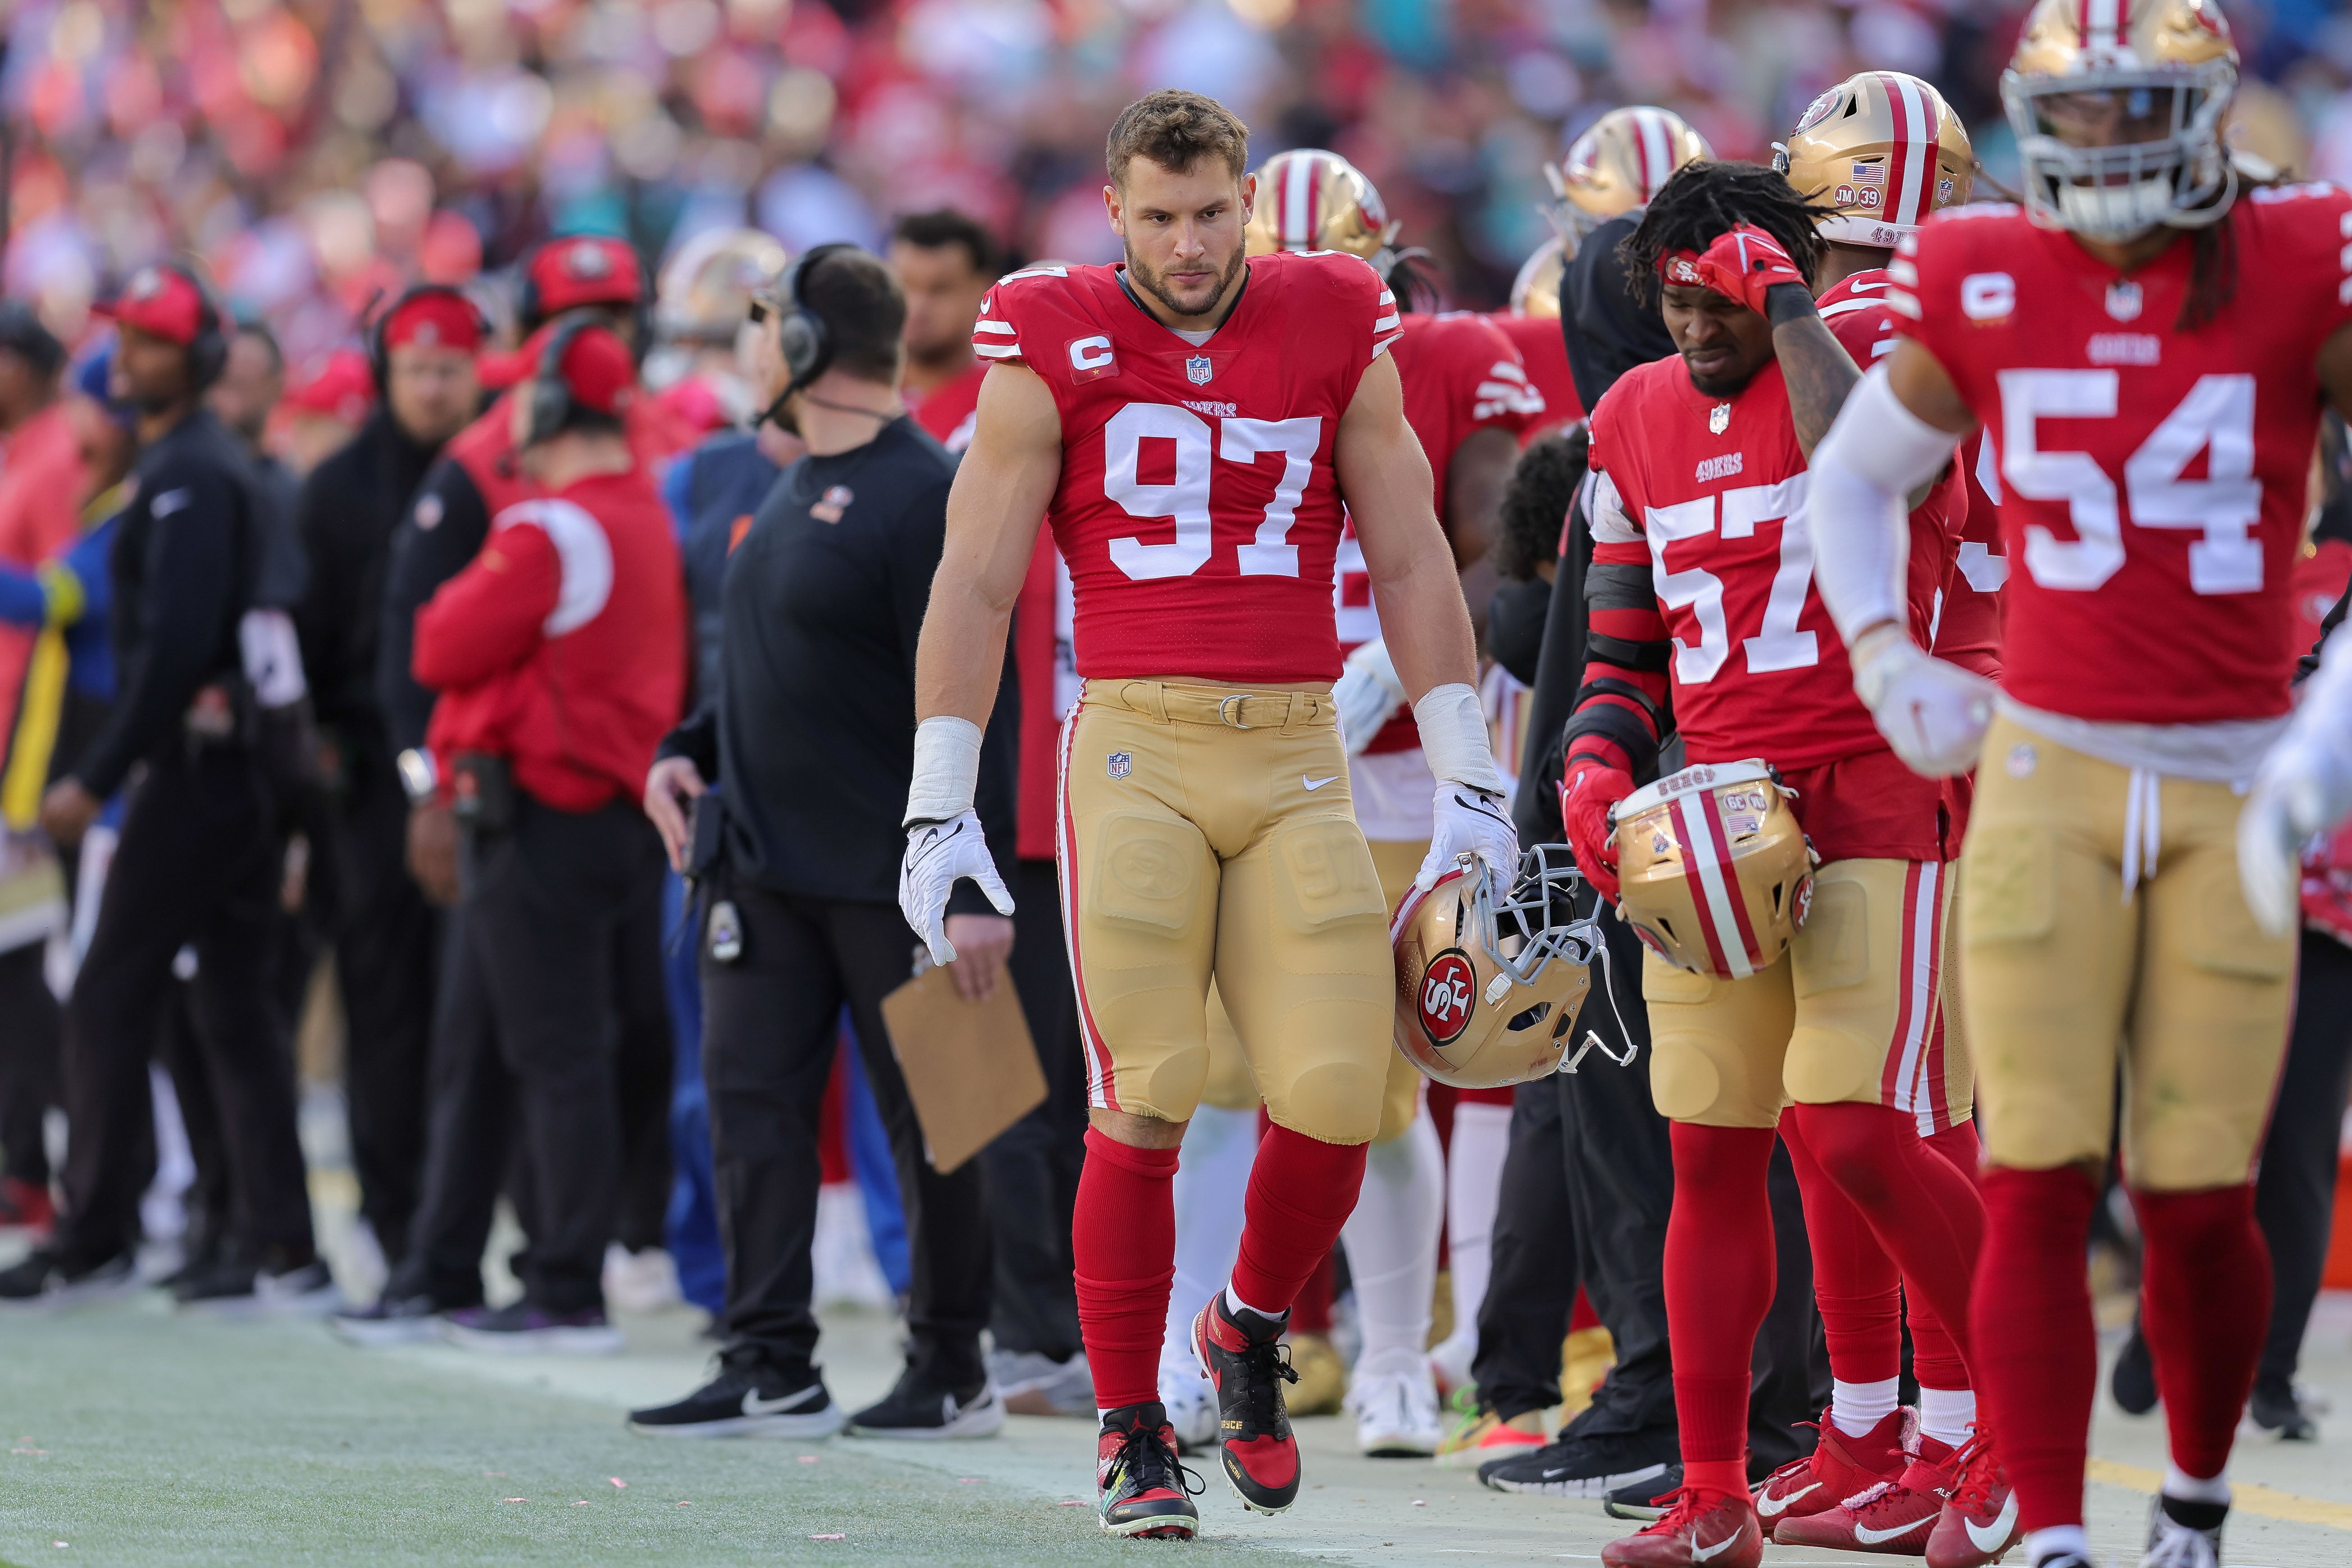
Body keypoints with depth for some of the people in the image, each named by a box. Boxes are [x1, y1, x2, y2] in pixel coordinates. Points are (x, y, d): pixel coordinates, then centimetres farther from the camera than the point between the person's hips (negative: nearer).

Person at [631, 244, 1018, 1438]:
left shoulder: (925, 496, -14)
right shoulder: (795, 493, 15)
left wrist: (976, 887, -22)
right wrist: (689, 750, 7)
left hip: (887, 879, -9)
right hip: (764, 867, 9)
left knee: (928, 1125, 1)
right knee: (752, 1103, 3)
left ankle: (951, 1374, 9)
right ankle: (770, 1369, 6)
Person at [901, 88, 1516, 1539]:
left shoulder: (1336, 333, 7)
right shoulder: (1054, 347, 2)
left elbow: (1410, 564, 11)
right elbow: (976, 583, 3)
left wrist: (1469, 783, 8)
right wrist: (941, 806, -1)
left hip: (1299, 758, 2)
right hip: (1136, 750, -2)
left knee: (1338, 1103, -8)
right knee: (1146, 1107, -8)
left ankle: (1252, 1334, 21)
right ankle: (1134, 1435, 4)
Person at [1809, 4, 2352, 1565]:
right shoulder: (1982, 288, 1)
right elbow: (1855, 476, 19)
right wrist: (1884, 658, 4)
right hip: (2048, 765, 1)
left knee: (2198, 1199, 0)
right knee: (2039, 1186, -7)